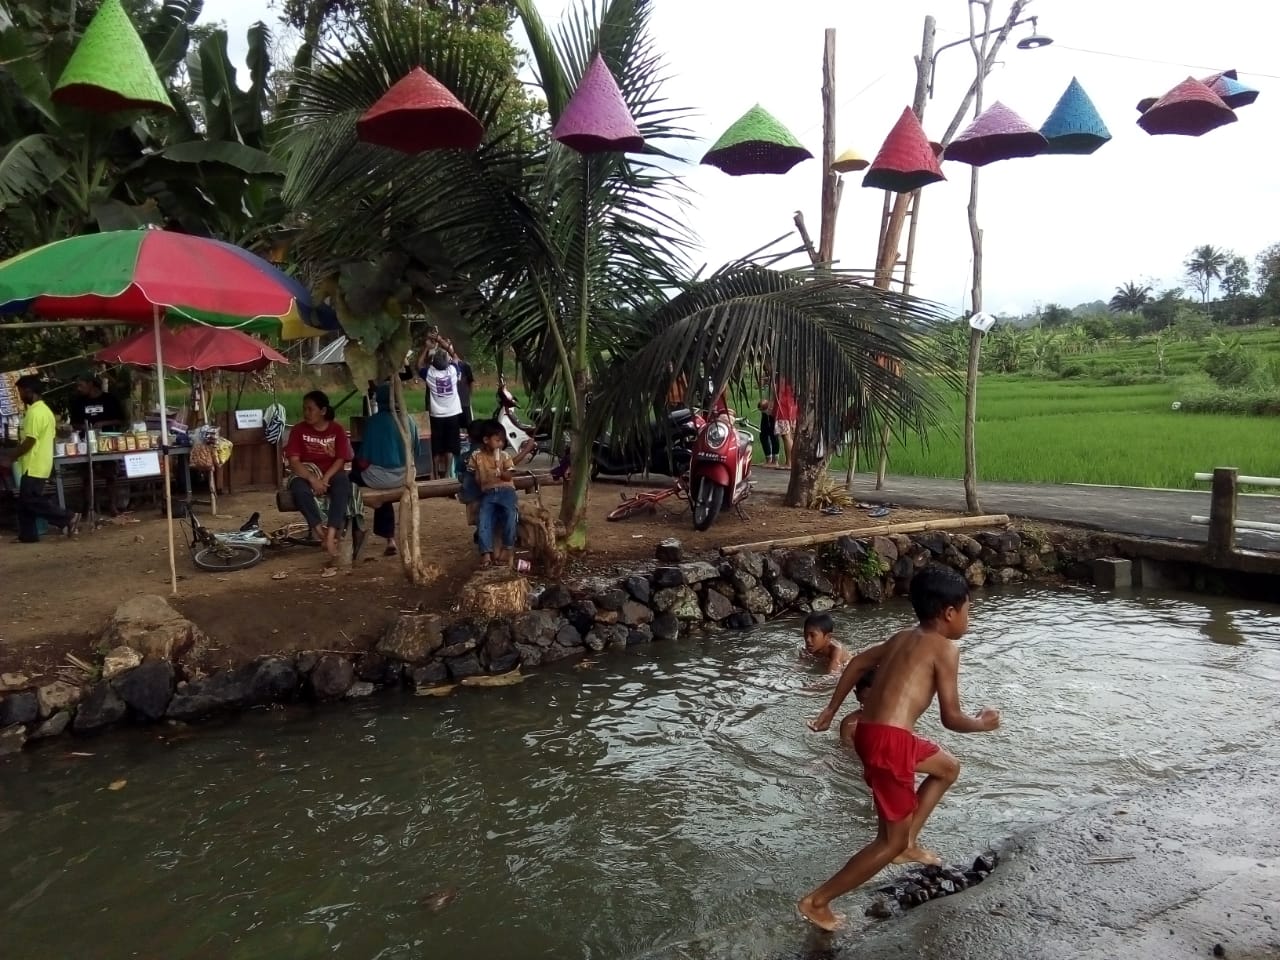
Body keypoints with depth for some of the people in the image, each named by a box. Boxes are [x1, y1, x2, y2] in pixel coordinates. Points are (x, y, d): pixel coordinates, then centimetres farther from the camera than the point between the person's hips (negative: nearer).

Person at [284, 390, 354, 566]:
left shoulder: (337, 430, 2)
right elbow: (294, 461, -7)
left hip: (332, 474, 0)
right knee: (299, 488, -36)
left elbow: (341, 460, -5)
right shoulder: (298, 430, 2)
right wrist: (313, 479, -24)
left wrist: (325, 479, -22)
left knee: (343, 483, -36)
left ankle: (331, 534, -44)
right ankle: (320, 530, -30)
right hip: (306, 473, 0)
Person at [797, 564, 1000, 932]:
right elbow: (951, 719, -6)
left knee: (948, 768, 29)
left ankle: (909, 843, 32)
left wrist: (831, 710, 29)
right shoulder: (945, 648, -6)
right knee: (890, 840, 6)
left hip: (871, 732, 9)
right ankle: (816, 901, 10)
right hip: (888, 742, -9)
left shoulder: (902, 638, 17)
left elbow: (857, 663, 23)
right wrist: (983, 723, 15)